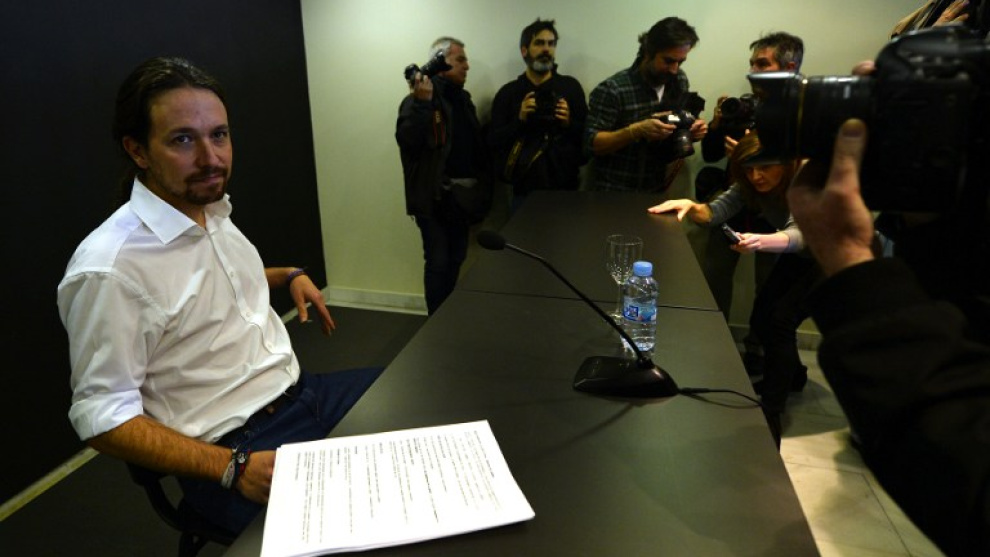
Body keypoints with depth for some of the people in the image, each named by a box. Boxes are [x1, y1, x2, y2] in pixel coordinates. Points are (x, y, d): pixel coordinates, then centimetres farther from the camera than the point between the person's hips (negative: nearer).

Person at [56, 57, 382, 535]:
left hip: (302, 391, 8)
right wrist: (233, 467, -24)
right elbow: (102, 418, -16)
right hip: (229, 449, -8)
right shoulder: (108, 268, -20)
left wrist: (289, 276, 11)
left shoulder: (213, 212, 5)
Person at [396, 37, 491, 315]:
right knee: (438, 262, -1)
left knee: (456, 260, 14)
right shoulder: (419, 99, -8)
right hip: (435, 196, -7)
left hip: (463, 195, 7)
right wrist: (422, 103, -30)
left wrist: (481, 186, 9)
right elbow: (406, 140, -23)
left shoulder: (462, 98, 15)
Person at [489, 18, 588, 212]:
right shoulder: (508, 92, 4)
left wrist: (569, 123, -13)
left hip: (565, 187, 1)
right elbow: (494, 142, -2)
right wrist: (519, 120, -14)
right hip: (525, 189, 0)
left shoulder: (570, 86, 5)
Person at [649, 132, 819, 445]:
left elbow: (801, 234, -48)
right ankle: (792, 375, 30)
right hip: (798, 258, 7)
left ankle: (770, 414, -9)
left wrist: (762, 242, -68)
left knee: (780, 320, -19)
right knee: (760, 320, 1)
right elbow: (718, 211, -16)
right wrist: (691, 207, -38)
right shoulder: (752, 184, -15)